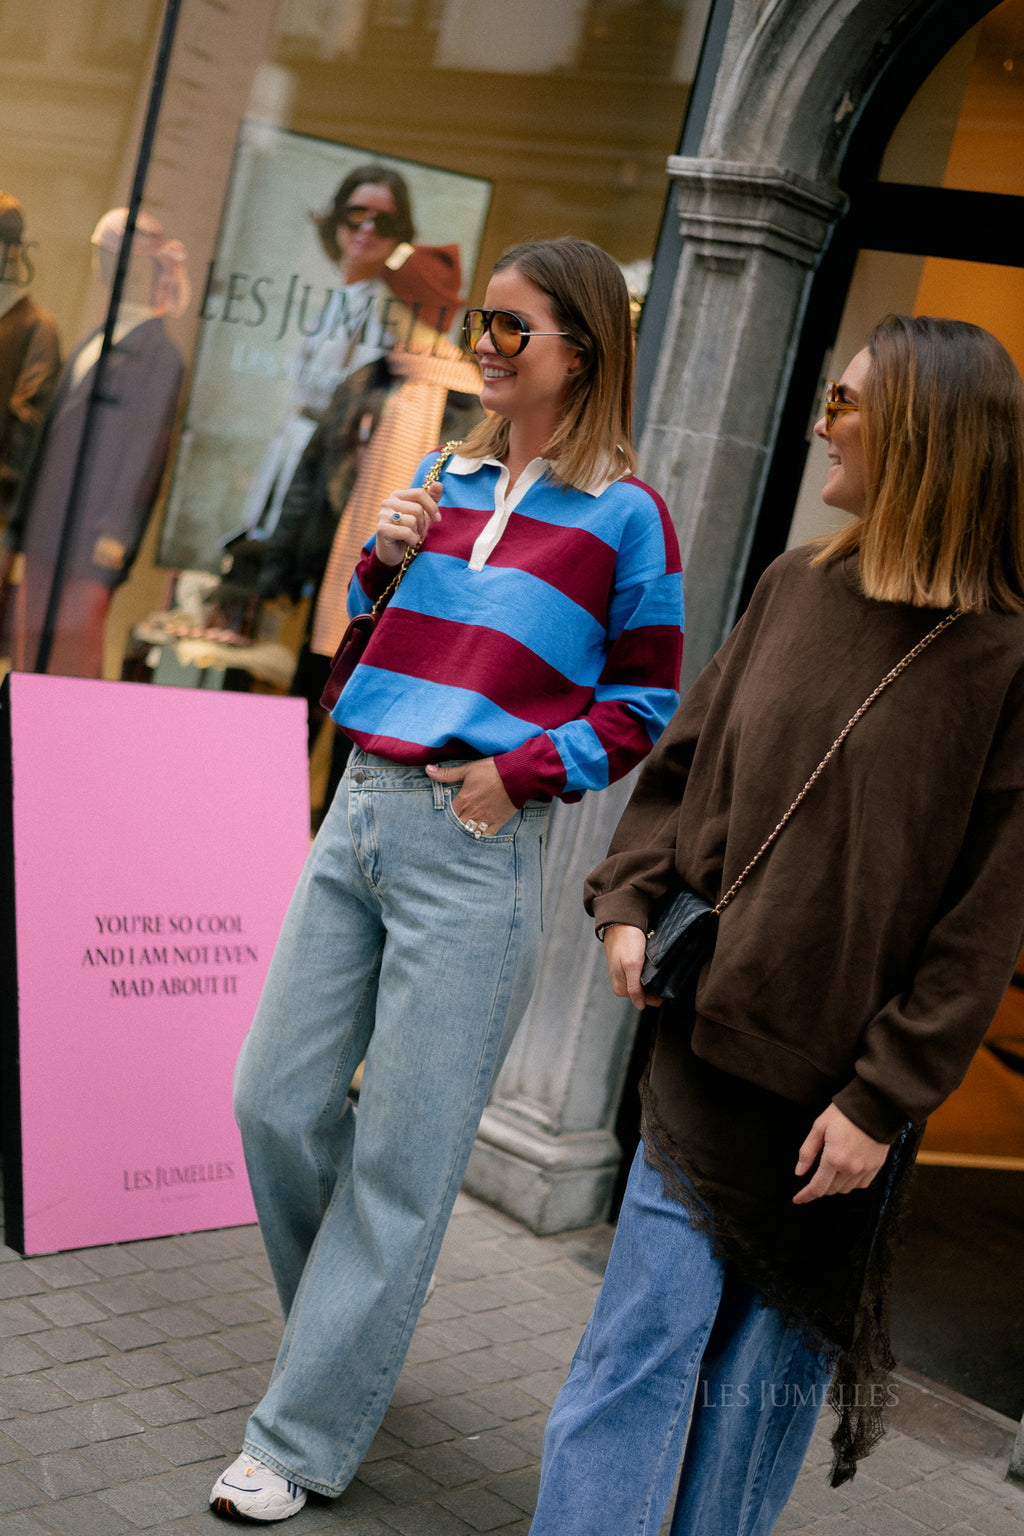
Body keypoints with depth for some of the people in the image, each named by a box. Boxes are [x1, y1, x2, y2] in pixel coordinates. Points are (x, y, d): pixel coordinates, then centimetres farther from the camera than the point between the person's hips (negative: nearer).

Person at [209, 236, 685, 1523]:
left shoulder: (624, 516, -3)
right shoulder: (447, 478, 13)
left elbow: (646, 704, 0)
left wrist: (521, 771, -12)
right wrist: (379, 563, 1)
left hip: (476, 850, -6)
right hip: (359, 813, 6)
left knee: (402, 1158, 1)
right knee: (276, 1100, 10)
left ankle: (303, 1441, 12)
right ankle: (340, 1338, 35)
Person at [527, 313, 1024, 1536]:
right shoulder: (797, 588, 5)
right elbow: (683, 760, 14)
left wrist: (884, 1098, -12)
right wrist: (628, 899, 0)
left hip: (839, 1083, -3)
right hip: (711, 1033, 4)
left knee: (774, 1364, 12)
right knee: (648, 1335, 5)